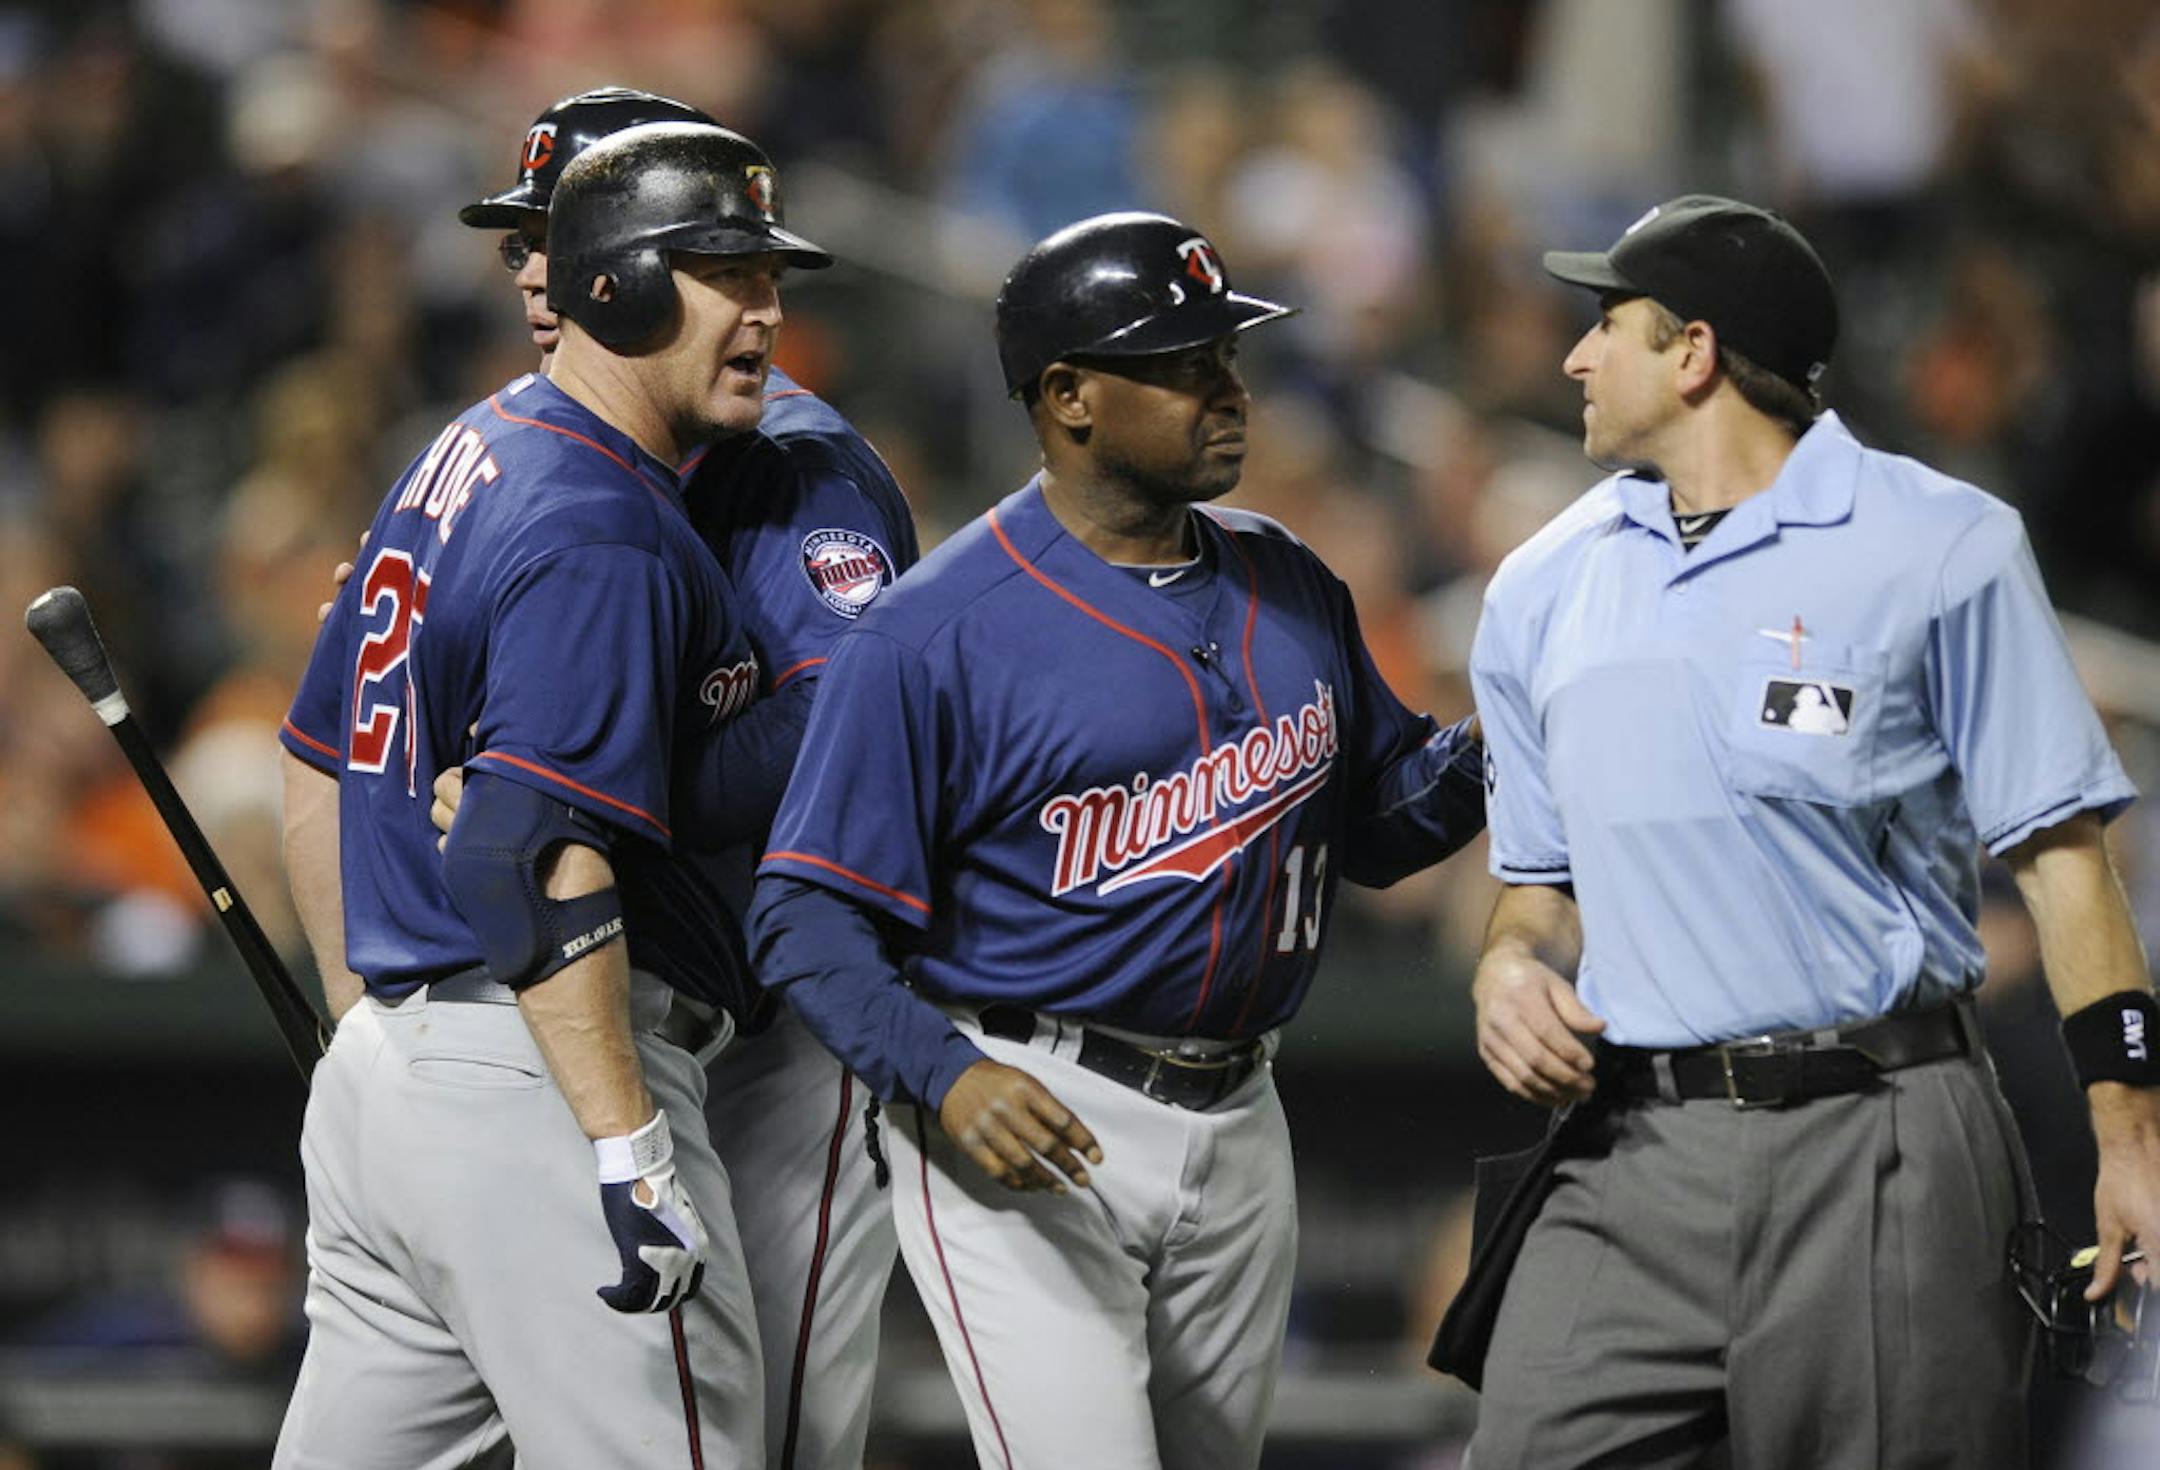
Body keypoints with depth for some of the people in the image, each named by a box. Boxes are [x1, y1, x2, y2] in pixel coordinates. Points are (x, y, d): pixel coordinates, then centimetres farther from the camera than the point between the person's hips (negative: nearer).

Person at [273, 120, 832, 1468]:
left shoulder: (460, 463, 16)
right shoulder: (603, 534, -15)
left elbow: (318, 773, 22)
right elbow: (543, 859, -24)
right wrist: (631, 1156, -26)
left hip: (381, 1067, 10)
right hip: (537, 1084, -10)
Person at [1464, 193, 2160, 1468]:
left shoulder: (1939, 548, 0)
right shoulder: (1544, 589, 15)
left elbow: (2058, 850, -1)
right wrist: (1514, 966, 0)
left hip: (1884, 1161, -4)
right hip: (1638, 1158, 4)